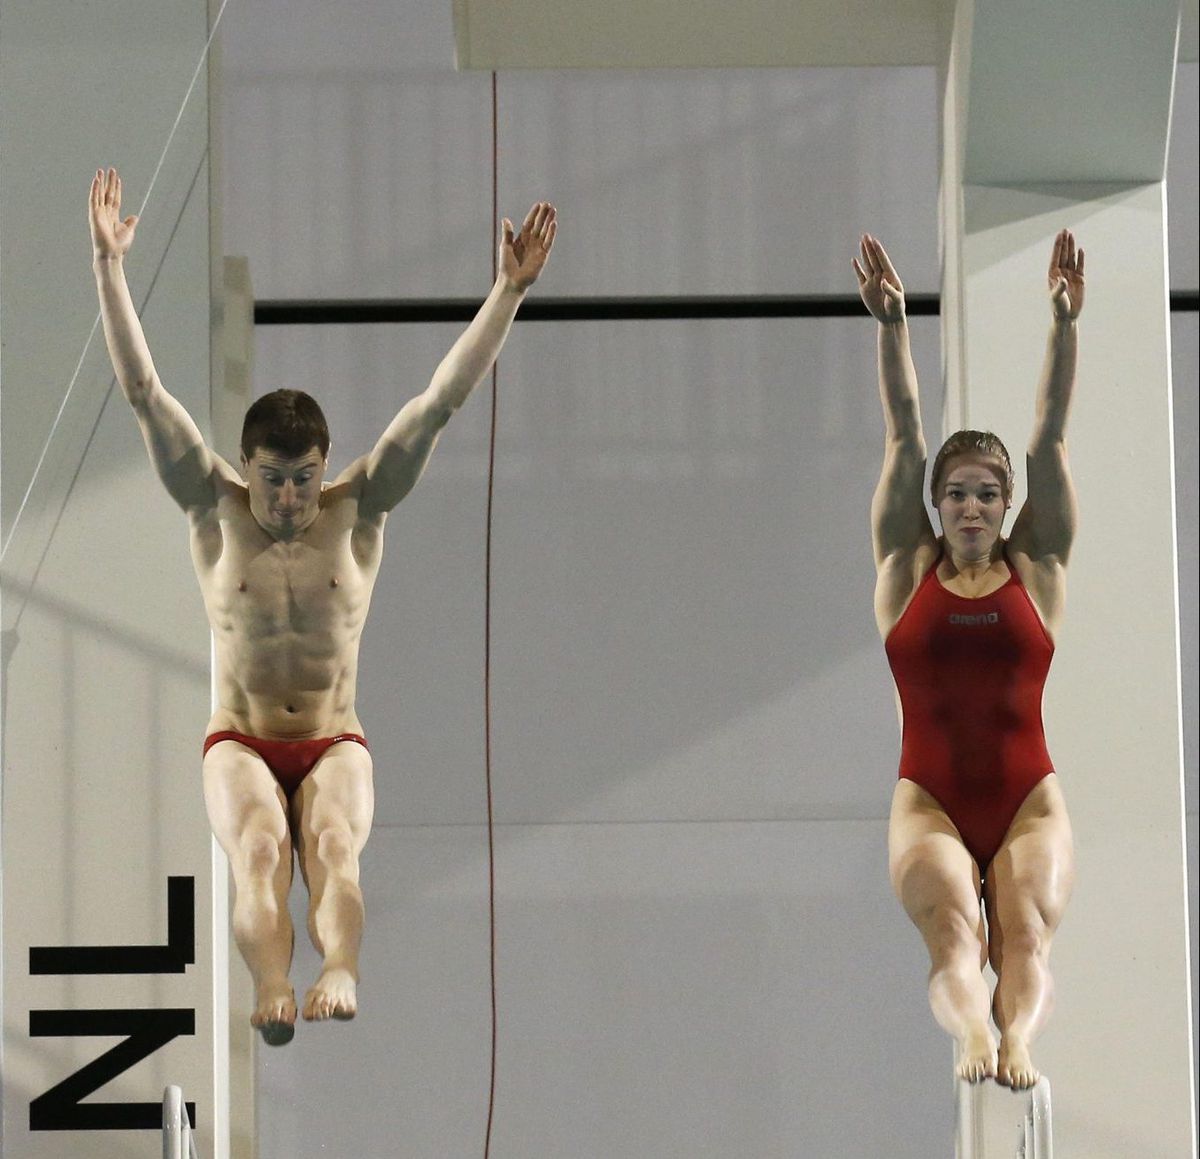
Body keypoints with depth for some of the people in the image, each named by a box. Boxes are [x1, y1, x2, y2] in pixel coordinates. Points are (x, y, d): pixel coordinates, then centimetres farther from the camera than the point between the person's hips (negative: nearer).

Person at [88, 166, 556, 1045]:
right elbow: (144, 394, -9)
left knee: (334, 843, -31)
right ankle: (272, 991, -56)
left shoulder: (359, 510, -1)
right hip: (241, 743, 0)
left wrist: (510, 291, -15)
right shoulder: (216, 508, -2)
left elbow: (443, 402, -7)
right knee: (259, 846, -31)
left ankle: (339, 974, -58)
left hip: (334, 744, 1)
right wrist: (109, 268, -17)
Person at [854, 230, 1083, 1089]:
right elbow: (904, 436, 1)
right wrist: (893, 326, -6)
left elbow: (1051, 437, 1)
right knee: (951, 928, -28)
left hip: (1028, 799, 0)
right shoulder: (907, 570, 9)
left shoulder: (1036, 570, 9)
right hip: (931, 800, 0)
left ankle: (1017, 1036, -51)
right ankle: (973, 1033, -52)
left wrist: (1065, 325, -7)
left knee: (1027, 929, -27)